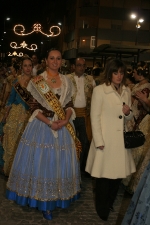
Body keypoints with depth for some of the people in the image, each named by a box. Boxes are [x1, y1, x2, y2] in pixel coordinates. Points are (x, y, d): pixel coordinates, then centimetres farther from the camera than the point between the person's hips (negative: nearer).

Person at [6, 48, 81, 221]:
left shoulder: (66, 81, 7)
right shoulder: (37, 81, -4)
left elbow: (69, 105, 7)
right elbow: (33, 107, -8)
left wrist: (66, 119, -12)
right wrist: (49, 123, -19)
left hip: (63, 126, 4)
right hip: (42, 125, -3)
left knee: (59, 163, 10)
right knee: (41, 161, 2)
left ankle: (54, 199, 29)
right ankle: (43, 202, 18)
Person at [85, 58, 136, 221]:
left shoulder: (126, 91, 9)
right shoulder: (99, 90, -7)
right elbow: (95, 118, -9)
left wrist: (128, 113, -7)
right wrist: (99, 141, -13)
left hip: (121, 140, 5)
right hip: (105, 140, -5)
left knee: (118, 173, 11)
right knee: (104, 175, 3)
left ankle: (110, 204, 33)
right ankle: (102, 208, 23)